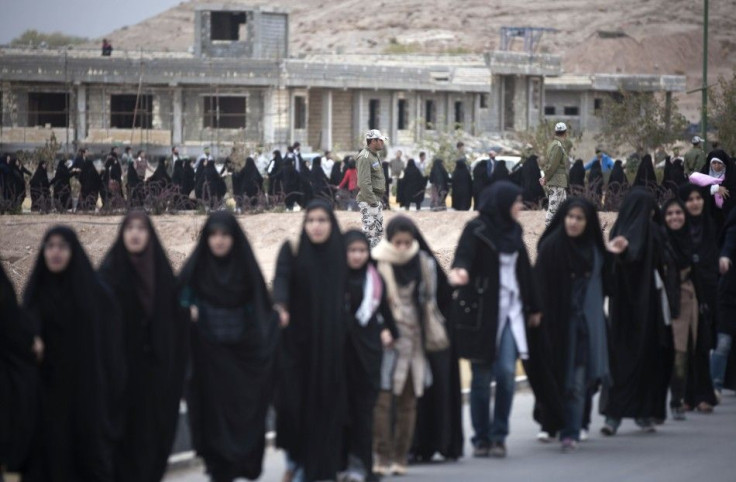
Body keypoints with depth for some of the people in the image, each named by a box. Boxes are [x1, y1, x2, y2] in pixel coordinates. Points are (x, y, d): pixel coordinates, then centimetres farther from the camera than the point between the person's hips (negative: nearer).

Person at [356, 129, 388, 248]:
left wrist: (378, 200, 18)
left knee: (379, 232, 14)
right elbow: (364, 183, -22)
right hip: (368, 202, -10)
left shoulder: (375, 156, 16)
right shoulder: (364, 157, -17)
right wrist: (372, 201, -23)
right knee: (369, 232, -10)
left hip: (376, 200, 10)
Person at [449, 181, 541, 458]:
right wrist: (460, 270, -48)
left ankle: (499, 436, 2)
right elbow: (465, 254, -25)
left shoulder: (512, 230, 11)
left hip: (510, 311, 4)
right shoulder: (476, 230, -6)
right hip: (482, 310, -4)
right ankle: (481, 438, 10)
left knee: (506, 373, -7)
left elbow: (524, 269, 18)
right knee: (482, 376, 1)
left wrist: (533, 307, 22)